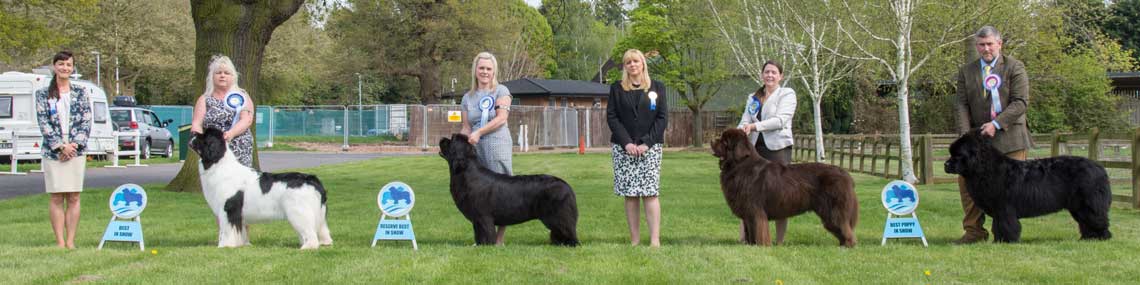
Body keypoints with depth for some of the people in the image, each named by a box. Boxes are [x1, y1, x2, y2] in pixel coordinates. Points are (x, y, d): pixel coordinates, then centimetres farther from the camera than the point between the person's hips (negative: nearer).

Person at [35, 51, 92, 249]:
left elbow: (87, 121, 4)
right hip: (53, 151, -1)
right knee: (57, 198, 0)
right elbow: (44, 123, -2)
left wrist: (74, 145, -9)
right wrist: (61, 146, -12)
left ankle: (71, 241, 4)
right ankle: (60, 241, 3)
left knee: (74, 198, 0)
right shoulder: (43, 94, 6)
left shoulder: (80, 93, 9)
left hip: (76, 151, 1)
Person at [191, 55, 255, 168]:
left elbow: (247, 120, -3)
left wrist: (231, 133, -22)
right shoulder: (205, 99, 13)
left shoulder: (241, 96, 10)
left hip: (240, 152, -1)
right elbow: (196, 124, 4)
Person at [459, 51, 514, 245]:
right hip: (475, 150, 4)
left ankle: (499, 239, -3)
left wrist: (479, 132, -15)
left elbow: (501, 118, -8)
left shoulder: (501, 91, 5)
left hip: (497, 148, -4)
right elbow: (466, 127, 14)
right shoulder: (468, 97, 17)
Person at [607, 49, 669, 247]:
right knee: (630, 195, -1)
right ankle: (634, 240, 2)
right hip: (623, 148, 1)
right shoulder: (617, 89, 10)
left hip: (650, 147, -1)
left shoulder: (657, 88, 9)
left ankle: (655, 240, -13)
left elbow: (662, 118, 3)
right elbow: (611, 117, 3)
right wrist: (626, 142, -9)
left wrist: (646, 143, -8)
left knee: (650, 193, -10)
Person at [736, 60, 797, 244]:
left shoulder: (787, 94, 2)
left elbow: (780, 120, -12)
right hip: (755, 148, 5)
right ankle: (744, 238, -1)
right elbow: (745, 121, 9)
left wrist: (754, 126, -21)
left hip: (778, 148, -5)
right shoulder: (752, 98, 18)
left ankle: (780, 241, 5)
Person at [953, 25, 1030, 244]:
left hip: (1009, 136, -3)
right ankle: (974, 231, 4)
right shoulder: (966, 71, 11)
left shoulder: (1014, 67, 2)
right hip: (978, 137, 3)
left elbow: (1021, 102, -7)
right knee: (966, 180, -4)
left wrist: (997, 124, -16)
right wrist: (965, 133, -9)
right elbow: (962, 105, 6)